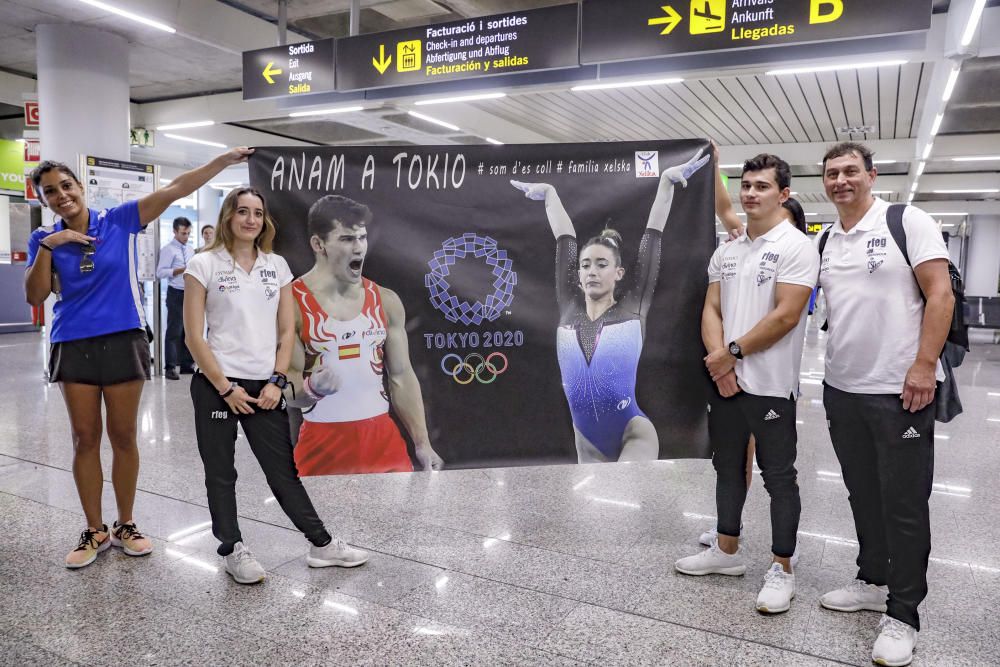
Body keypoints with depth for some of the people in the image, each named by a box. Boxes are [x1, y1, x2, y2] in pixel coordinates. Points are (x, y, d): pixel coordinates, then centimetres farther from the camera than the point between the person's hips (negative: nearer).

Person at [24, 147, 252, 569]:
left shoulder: (119, 220, -2)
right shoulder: (44, 239, 5)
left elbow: (175, 190, -10)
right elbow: (35, 297, -4)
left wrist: (224, 161, -17)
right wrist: (48, 245, -14)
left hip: (123, 341, -2)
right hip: (73, 346, 2)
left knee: (123, 436, 7)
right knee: (85, 438, 8)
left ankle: (124, 526, 23)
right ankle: (94, 531, 22)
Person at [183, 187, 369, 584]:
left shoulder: (277, 266, 7)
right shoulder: (204, 265, -3)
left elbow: (287, 331, 7)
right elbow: (194, 335, -7)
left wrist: (276, 381, -3)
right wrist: (225, 388, -11)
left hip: (264, 386, 3)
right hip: (217, 386, -2)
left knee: (283, 468, 9)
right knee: (221, 473, 9)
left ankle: (321, 544, 19)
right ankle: (232, 549, 25)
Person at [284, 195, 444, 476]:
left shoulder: (386, 301, 4)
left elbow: (402, 377, 7)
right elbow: (285, 386, -7)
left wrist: (422, 443, 3)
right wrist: (311, 388, -30)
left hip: (384, 438, 3)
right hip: (323, 445, -3)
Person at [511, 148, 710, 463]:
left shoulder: (633, 306, -4)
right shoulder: (569, 307, 3)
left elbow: (653, 233, -3)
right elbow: (565, 239, 9)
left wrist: (666, 180, -1)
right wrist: (549, 194, 17)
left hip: (634, 434, -4)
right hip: (589, 444, 4)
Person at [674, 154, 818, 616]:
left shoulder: (796, 247, -9)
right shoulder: (725, 253, 11)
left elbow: (785, 316, -17)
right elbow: (711, 310, 7)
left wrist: (732, 352, -12)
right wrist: (718, 360, -9)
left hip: (771, 385, -7)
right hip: (724, 381, 7)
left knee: (778, 478, 4)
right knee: (728, 469, 17)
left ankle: (782, 568, 17)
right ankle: (728, 551, 32)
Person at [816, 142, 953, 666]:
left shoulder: (907, 222, -5)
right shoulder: (824, 242, 11)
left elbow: (940, 295, -10)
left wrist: (924, 366, -16)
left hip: (900, 390, -5)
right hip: (842, 389, 6)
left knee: (904, 505, 3)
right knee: (863, 496, 16)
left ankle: (902, 615, 15)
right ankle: (873, 581, 33)